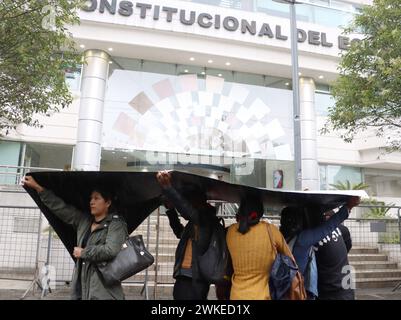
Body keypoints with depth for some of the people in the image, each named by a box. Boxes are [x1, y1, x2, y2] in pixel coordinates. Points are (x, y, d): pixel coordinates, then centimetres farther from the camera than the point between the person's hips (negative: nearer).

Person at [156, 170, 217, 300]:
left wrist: (167, 188, -36)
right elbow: (180, 232, 36)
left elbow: (189, 212, -29)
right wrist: (171, 209, 27)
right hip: (183, 277, 9)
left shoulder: (208, 218, -9)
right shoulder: (193, 223, 17)